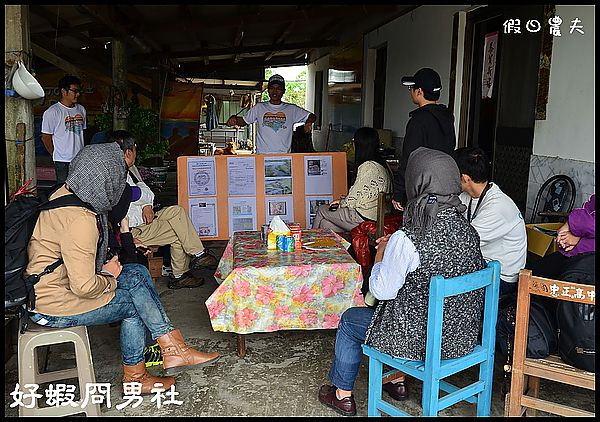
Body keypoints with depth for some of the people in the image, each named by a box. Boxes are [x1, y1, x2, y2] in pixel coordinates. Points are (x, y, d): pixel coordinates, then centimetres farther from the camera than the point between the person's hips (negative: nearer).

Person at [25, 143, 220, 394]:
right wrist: (110, 277, -9)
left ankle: (172, 350, 2)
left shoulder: (66, 193, 1)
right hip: (52, 308, -9)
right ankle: (134, 378, 17)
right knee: (133, 304, -1)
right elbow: (84, 287, -29)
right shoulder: (81, 220, -30)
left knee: (137, 273, 2)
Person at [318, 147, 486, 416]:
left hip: (419, 343, -6)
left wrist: (381, 253, 0)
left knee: (350, 319, 18)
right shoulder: (468, 232, -7)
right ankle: (397, 382, 43)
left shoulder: (405, 240, -28)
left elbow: (381, 291, -15)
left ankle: (343, 394, 36)